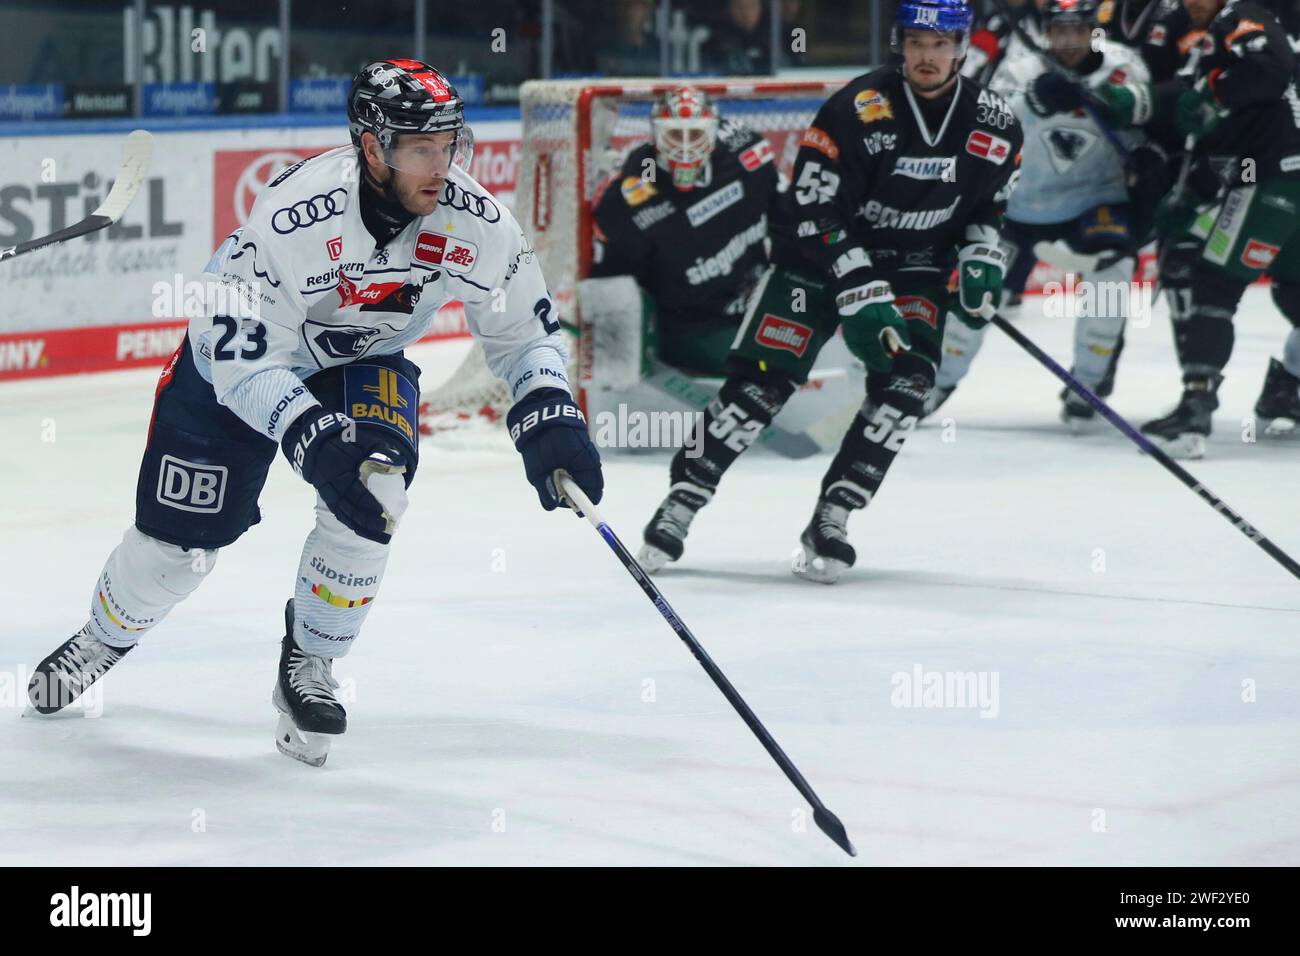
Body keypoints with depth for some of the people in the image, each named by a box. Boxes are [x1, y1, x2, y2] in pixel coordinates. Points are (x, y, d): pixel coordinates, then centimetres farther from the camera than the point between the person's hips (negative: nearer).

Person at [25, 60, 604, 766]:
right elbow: (241, 357, -34)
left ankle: (310, 666, -4)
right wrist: (313, 440, -45)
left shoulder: (476, 223, -24)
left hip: (365, 364, 3)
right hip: (240, 358, -3)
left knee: (372, 491, -26)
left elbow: (523, 330, -7)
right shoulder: (293, 217, -37)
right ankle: (105, 639, 36)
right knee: (180, 536, 2)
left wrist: (549, 416, -22)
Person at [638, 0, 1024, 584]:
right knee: (763, 378, -10)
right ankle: (682, 501, 3)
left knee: (905, 378, -19)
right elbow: (814, 214, -22)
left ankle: (831, 519, -12)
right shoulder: (859, 110, -22)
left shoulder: (995, 126, -7)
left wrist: (981, 256, -7)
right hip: (820, 254, -3)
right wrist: (861, 295, -27)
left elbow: (987, 204, 12)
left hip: (915, 269, 3)